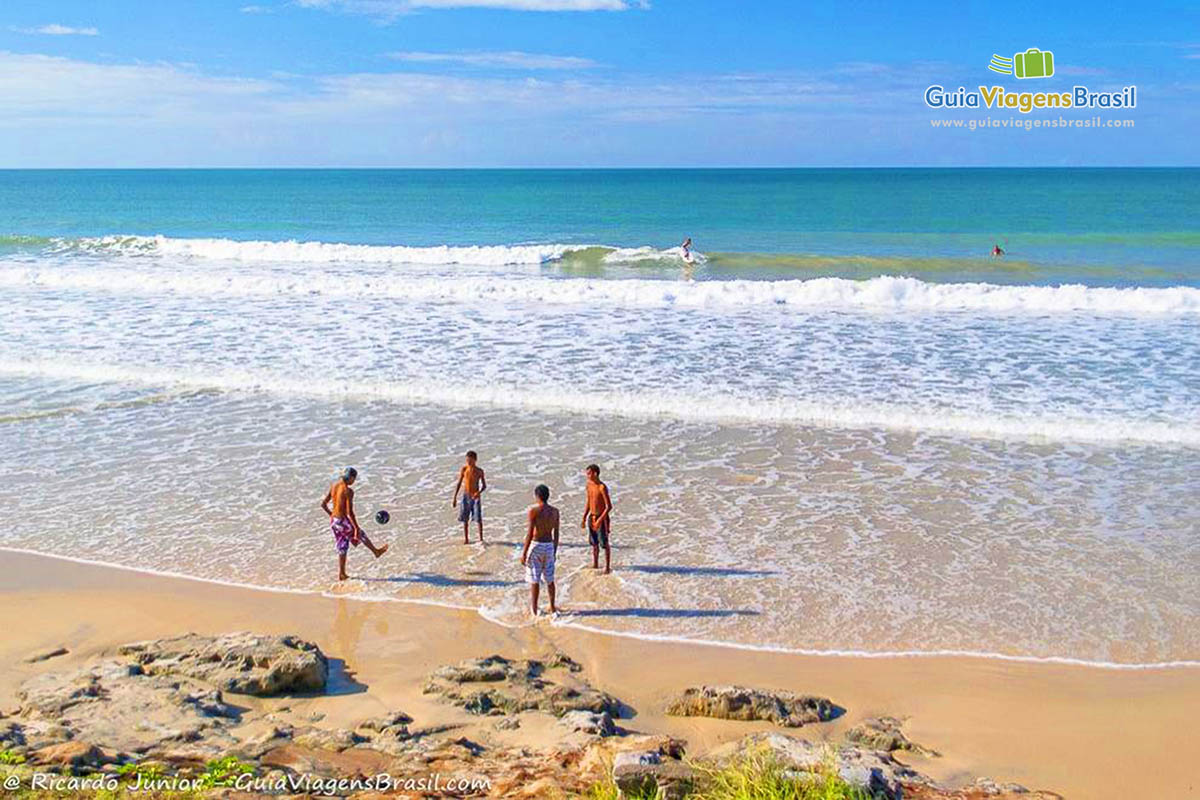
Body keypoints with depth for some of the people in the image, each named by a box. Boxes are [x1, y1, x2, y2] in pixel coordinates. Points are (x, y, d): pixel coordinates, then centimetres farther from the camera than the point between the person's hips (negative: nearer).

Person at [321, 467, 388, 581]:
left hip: (333, 521, 7)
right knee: (361, 535, 20)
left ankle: (341, 574, 21)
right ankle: (376, 551, 42)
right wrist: (357, 528, -16)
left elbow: (323, 504, 11)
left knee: (342, 547, 18)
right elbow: (350, 512, -21)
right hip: (343, 522, -7)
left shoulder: (333, 486, 5)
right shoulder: (348, 491, -18)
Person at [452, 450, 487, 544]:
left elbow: (484, 485, 1)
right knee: (465, 519, 7)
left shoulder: (479, 471, -6)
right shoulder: (464, 469, -2)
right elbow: (459, 484, 4)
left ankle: (481, 539, 6)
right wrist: (454, 498, 3)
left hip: (475, 497, -2)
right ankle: (466, 539, 20)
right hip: (466, 496, 2)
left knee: (478, 519, -4)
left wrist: (479, 492, -20)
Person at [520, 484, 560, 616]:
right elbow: (556, 534, 6)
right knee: (550, 579, 17)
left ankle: (534, 609, 9)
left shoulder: (534, 511, -14)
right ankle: (552, 607, 26)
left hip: (536, 545, -4)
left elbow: (530, 533, -15)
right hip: (549, 546, 5)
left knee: (534, 580, 4)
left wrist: (524, 553, -9)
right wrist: (554, 551, 17)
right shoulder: (555, 511, 1)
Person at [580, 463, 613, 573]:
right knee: (594, 543, 17)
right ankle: (595, 564, 31)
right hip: (591, 517, 7)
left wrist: (600, 519, -22)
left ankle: (607, 567, 12)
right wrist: (584, 518, 12)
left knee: (604, 544, 2)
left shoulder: (602, 487, -20)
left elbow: (609, 506, -19)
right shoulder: (589, 484, 3)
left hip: (601, 518, -7)